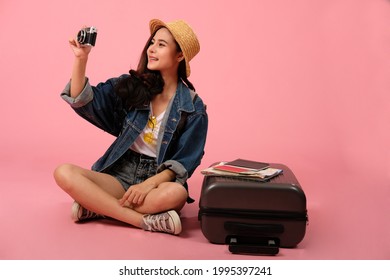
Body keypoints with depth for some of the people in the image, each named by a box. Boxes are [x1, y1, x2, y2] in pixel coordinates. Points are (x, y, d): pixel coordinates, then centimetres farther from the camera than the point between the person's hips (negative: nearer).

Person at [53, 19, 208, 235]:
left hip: (160, 179, -2)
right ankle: (146, 221, -28)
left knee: (176, 193, -38)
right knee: (64, 173, -24)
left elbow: (185, 162, -6)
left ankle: (97, 207, -19)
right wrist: (81, 58, -15)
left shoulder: (193, 108, -3)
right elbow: (84, 102, -2)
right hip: (120, 173, 2)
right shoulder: (130, 86, 4)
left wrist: (150, 183, -21)